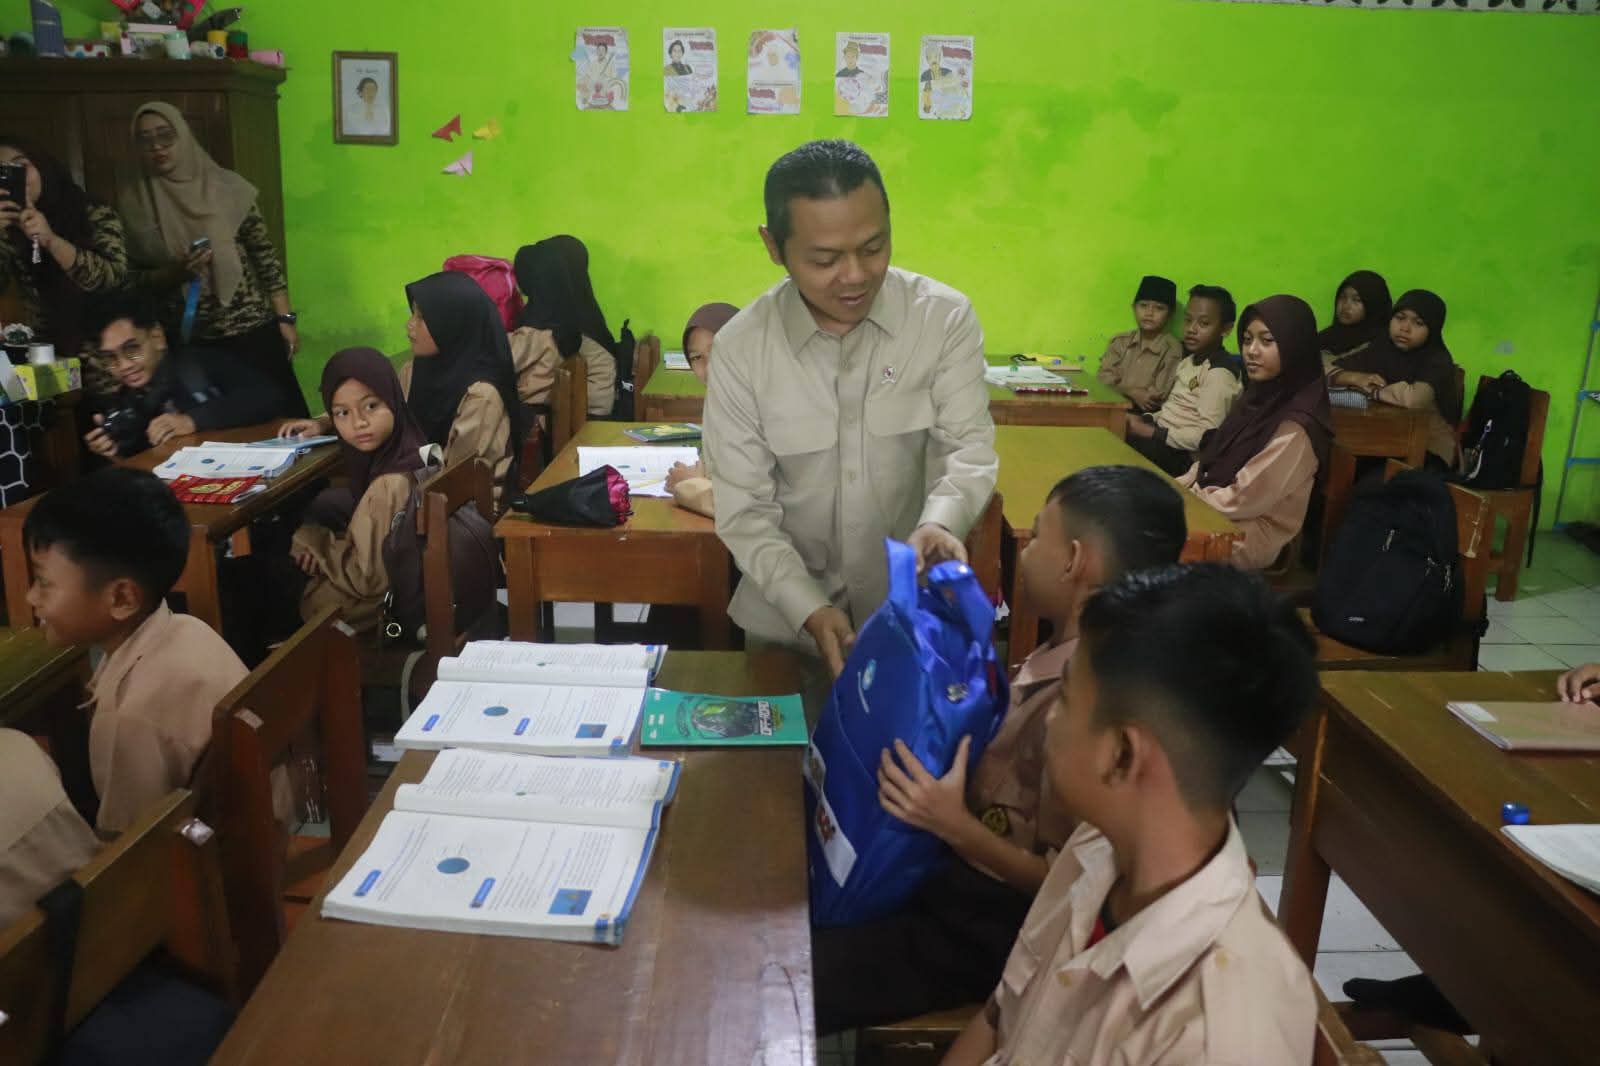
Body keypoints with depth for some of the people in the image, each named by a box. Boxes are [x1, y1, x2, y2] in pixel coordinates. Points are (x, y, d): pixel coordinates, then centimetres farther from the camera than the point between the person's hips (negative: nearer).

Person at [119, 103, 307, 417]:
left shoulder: (226, 186, -2)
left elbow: (265, 254, 0)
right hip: (188, 342, 1)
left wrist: (285, 318, -4)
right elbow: (134, 278, 5)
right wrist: (175, 272, -14)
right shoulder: (133, 203, 3)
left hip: (252, 331, -1)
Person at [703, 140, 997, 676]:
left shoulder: (946, 317, -9)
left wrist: (940, 523, -33)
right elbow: (744, 510, -9)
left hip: (917, 609, 0)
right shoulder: (740, 346, -10)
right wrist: (809, 610, -22)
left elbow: (968, 446, -11)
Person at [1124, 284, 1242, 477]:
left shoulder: (1220, 373, -16)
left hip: (1180, 455, -9)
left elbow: (1208, 437, -22)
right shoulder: (1189, 360, 15)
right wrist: (1145, 420, 2)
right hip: (1165, 442, 9)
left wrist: (1150, 432, -20)